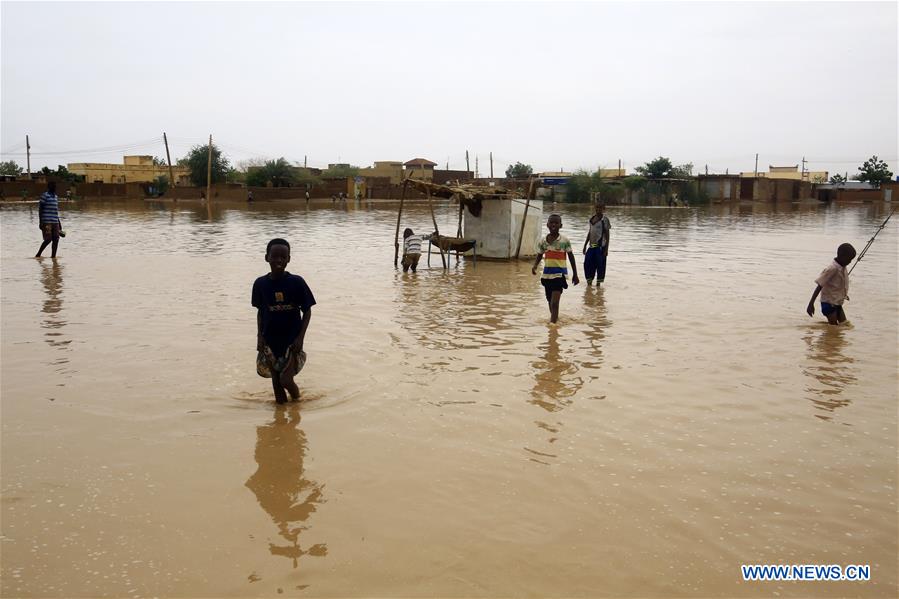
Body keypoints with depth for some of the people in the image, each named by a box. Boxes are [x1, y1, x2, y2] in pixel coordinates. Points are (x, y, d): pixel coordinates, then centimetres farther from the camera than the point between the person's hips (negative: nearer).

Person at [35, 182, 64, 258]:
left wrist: (59, 223, 22)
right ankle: (38, 255, 4)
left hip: (55, 222, 7)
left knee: (56, 239, 1)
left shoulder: (55, 197, 17)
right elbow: (40, 209, -8)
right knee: (48, 239, -9)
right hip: (46, 222, -7)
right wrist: (41, 222, -15)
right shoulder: (44, 196, -5)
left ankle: (53, 256, 6)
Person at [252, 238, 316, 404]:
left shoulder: (296, 282, -10)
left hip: (292, 340, -3)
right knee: (276, 381, 8)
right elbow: (260, 311, 9)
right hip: (270, 341, 3)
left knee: (286, 380, -8)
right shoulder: (260, 284, -2)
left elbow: (307, 310, -3)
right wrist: (259, 336, 0)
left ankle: (297, 401, 24)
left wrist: (301, 337, -10)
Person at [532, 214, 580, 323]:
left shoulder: (564, 241, -6)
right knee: (550, 301, 18)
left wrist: (575, 274, 3)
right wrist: (535, 266, -11)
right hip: (547, 274, 5)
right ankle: (554, 319, 37)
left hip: (559, 274, -5)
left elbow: (571, 257, 1)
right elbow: (539, 256, 11)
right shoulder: (543, 241, 4)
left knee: (554, 303, -15)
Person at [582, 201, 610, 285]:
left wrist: (606, 249, -11)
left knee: (600, 265, -1)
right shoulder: (592, 218, 10)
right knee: (587, 263, 1)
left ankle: (598, 282, 10)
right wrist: (585, 245, 16)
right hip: (591, 246, 5)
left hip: (600, 246, -5)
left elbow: (607, 235, -6)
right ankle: (589, 281, 14)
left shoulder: (604, 219, -7)